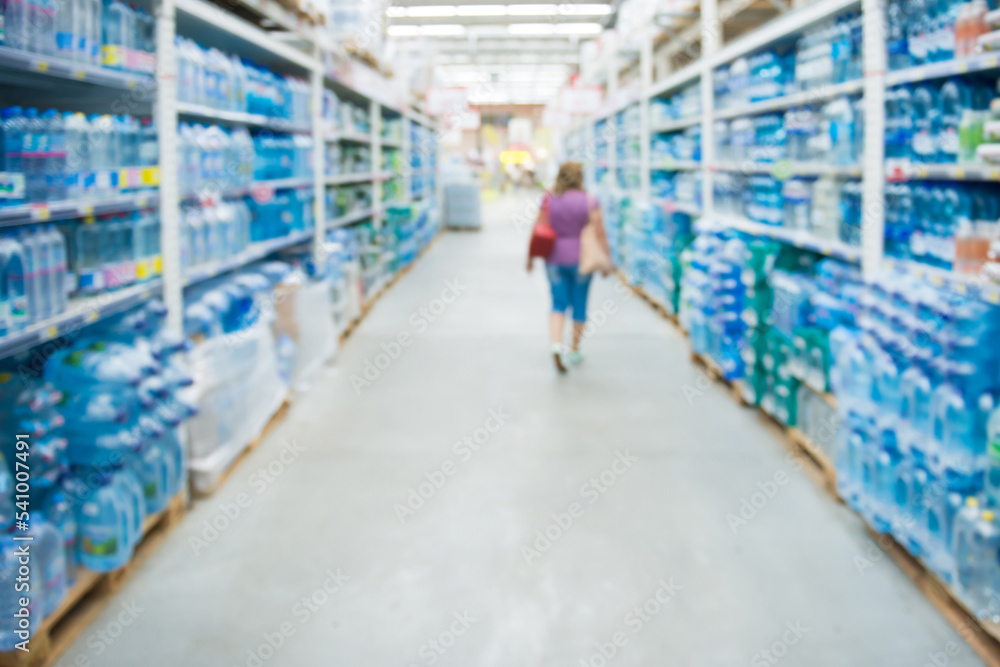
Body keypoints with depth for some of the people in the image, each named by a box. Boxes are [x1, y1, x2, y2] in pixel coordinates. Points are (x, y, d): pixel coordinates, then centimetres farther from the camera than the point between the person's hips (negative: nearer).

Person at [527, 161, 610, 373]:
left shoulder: (548, 199, -2)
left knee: (558, 303, 6)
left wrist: (530, 256, 9)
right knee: (579, 304, 12)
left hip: (554, 258, 1)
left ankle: (556, 344, -15)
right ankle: (574, 350, 22)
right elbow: (599, 233, -8)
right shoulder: (589, 200, -7)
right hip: (581, 258, -1)